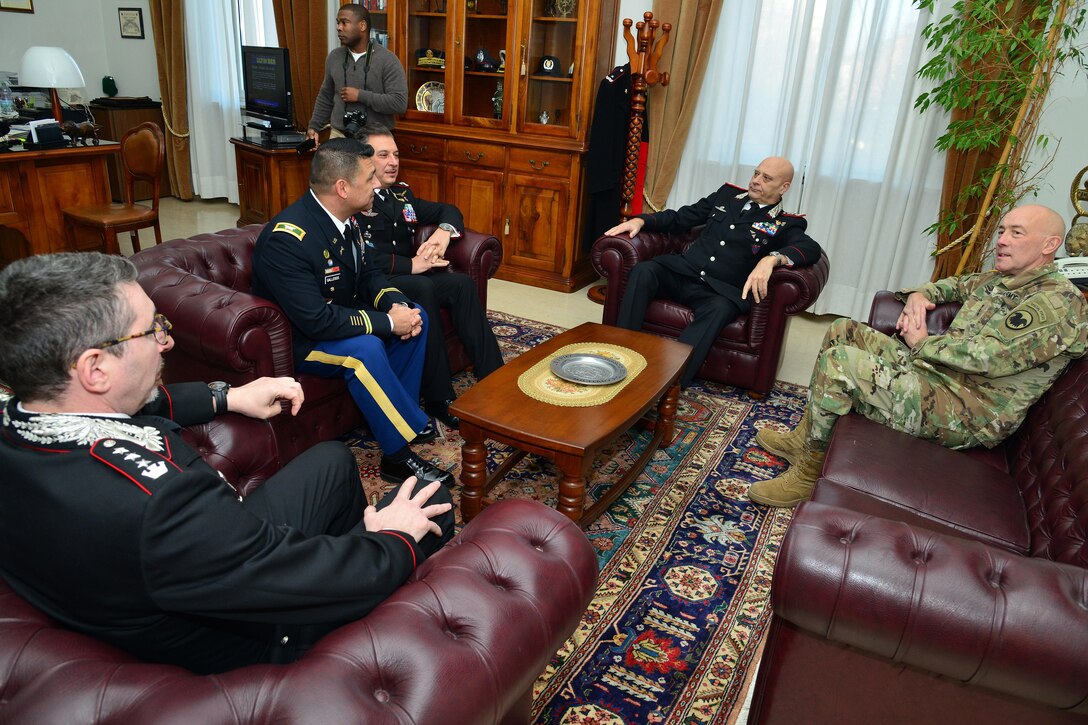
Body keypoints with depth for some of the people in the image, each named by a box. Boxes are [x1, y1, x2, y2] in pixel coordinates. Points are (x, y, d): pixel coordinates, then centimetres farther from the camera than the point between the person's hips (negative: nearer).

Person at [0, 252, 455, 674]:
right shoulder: (155, 506, -44)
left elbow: (130, 404, 8)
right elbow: (333, 579, -33)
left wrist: (228, 398, 10)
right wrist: (395, 537, -13)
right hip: (251, 632, -7)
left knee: (333, 459, 20)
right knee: (434, 508, 6)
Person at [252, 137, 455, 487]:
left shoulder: (344, 217, -4)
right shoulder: (286, 239, -30)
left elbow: (369, 272, 7)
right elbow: (317, 321, -33)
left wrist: (396, 305, -14)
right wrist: (389, 322, -27)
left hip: (339, 318, 9)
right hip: (298, 340, -9)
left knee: (415, 316, -1)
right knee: (365, 349, -33)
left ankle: (399, 413, 6)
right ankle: (400, 454, -17)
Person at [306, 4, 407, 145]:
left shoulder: (387, 60, -9)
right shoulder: (334, 57, 8)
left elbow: (400, 103, -18)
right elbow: (325, 97, 18)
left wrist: (360, 95, -18)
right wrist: (313, 127, 10)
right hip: (338, 136, 4)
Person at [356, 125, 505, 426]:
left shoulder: (402, 194, 22)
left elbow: (448, 210, 24)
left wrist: (444, 230, 0)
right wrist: (411, 265, -21)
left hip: (411, 275, 7)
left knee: (461, 282, -21)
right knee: (423, 287, -35)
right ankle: (439, 398, -31)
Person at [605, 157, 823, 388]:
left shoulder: (785, 224, 9)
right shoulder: (727, 195, 21)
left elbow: (811, 248, -11)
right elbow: (679, 217, 23)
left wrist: (771, 259, -32)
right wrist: (640, 220, 6)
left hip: (721, 290, -3)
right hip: (683, 271, 4)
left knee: (719, 309, -38)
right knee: (643, 271, -26)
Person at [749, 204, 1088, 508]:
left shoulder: (1059, 302, -15)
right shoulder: (1000, 279, 14)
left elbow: (987, 355, -26)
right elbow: (955, 284, 33)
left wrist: (922, 341, -10)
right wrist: (918, 295, 9)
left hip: (967, 416, -10)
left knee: (838, 361, -27)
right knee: (844, 330, 12)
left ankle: (808, 472, -12)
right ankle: (804, 436, 10)